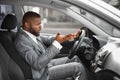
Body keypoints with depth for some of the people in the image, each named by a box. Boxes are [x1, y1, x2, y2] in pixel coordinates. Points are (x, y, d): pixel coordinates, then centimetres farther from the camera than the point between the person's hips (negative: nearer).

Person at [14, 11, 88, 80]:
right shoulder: (21, 41, -28)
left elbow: (46, 40, 7)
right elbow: (38, 64, -33)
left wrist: (65, 37, -10)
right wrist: (56, 43, -34)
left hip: (47, 63, 9)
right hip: (43, 73, -9)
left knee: (75, 59, 13)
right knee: (78, 67, -10)